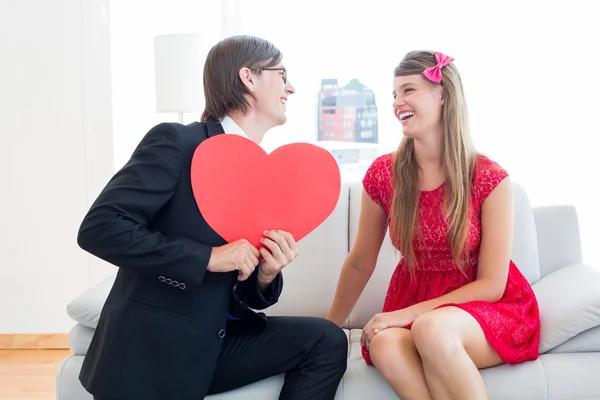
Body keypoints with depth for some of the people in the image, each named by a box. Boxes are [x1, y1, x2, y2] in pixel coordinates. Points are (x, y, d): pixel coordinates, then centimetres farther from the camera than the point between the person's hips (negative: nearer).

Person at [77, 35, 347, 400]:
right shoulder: (176, 142, -11)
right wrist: (207, 257, -22)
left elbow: (248, 298, 9)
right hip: (150, 349, -6)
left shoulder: (269, 179, 7)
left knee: (326, 341, -8)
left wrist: (266, 275, -13)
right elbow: (99, 228, -21)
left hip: (215, 343, 6)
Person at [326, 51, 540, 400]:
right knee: (385, 345, -33)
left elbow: (491, 285, -11)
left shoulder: (490, 179, -13)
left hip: (484, 309, -2)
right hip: (412, 304, 2)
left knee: (431, 328, -37)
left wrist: (407, 314, -19)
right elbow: (360, 263, 7)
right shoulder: (383, 174, -4)